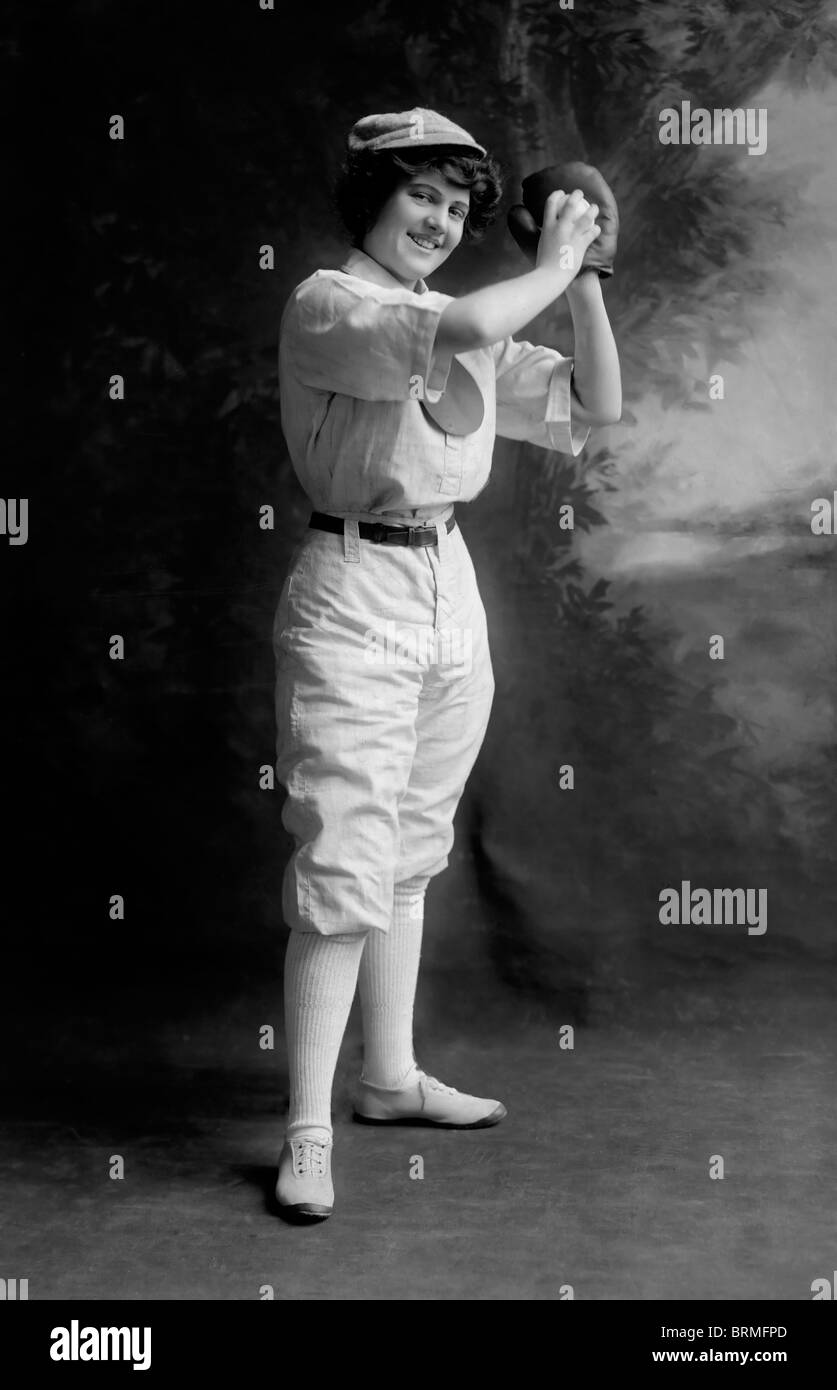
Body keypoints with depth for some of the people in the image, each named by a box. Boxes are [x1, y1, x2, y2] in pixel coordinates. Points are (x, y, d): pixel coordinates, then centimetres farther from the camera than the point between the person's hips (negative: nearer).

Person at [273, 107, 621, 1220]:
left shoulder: (471, 327, 14)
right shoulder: (325, 304, -9)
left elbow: (592, 407, 11)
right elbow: (453, 335, -28)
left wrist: (584, 278, 2)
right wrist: (552, 268, -13)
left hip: (450, 595, 8)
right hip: (354, 597, -8)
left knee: (410, 857, 15)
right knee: (345, 870, -9)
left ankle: (391, 1078, 28)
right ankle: (308, 1131, -2)